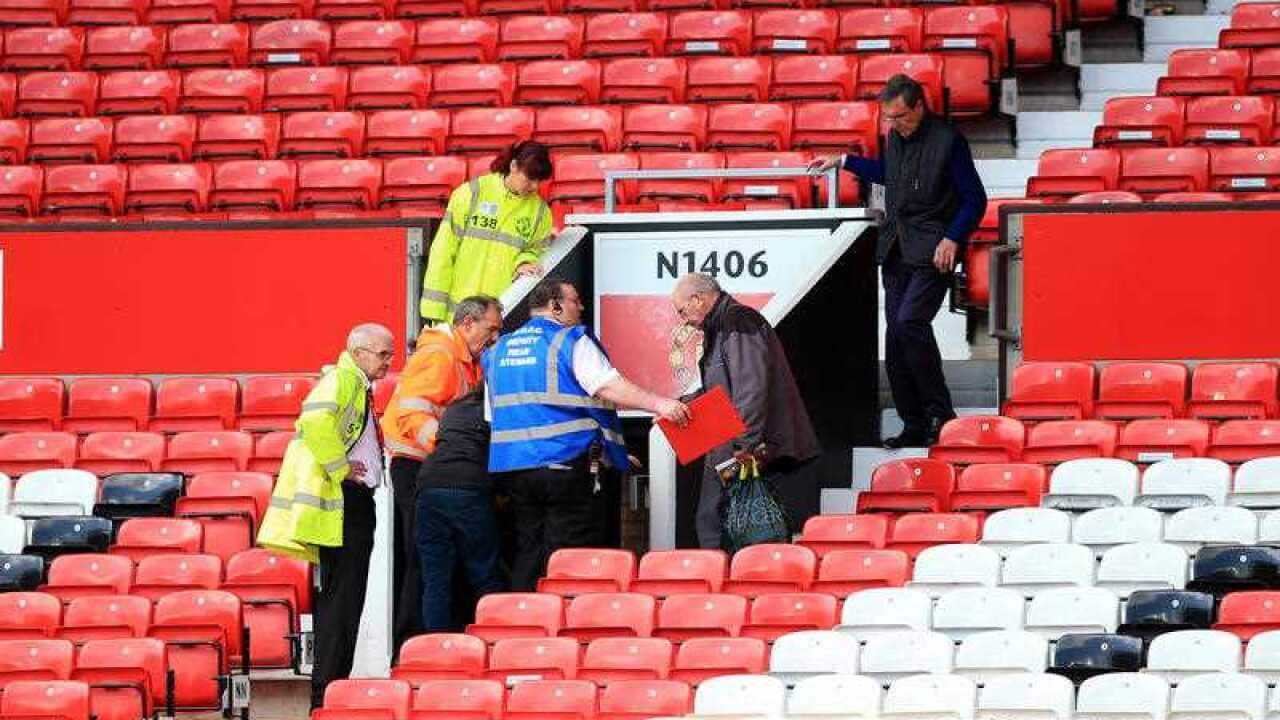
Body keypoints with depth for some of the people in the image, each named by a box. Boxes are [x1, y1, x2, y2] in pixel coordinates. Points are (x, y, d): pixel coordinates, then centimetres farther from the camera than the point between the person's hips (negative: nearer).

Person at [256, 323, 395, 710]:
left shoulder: (358, 385, 21)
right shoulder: (342, 378, -11)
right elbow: (315, 421, -30)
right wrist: (340, 468, -21)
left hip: (355, 502, 11)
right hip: (343, 501, -11)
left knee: (337, 596, 13)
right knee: (343, 597, -11)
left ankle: (328, 689, 17)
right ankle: (328, 691, -11)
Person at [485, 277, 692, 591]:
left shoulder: (498, 350, 16)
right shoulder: (572, 341, -5)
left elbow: (493, 414, 21)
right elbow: (608, 386, -18)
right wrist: (657, 404, -21)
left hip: (512, 467, 6)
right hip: (564, 462, -6)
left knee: (528, 553, 11)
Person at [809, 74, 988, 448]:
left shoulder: (948, 140, -12)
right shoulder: (895, 137, 10)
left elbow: (975, 199, -9)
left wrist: (952, 239, -18)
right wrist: (843, 161, 29)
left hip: (932, 251, -8)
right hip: (896, 249, 8)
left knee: (910, 321, -23)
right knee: (895, 335, 4)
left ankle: (940, 413, -12)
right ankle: (914, 425, 11)